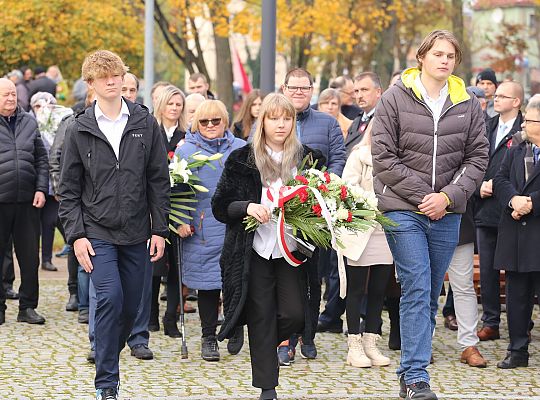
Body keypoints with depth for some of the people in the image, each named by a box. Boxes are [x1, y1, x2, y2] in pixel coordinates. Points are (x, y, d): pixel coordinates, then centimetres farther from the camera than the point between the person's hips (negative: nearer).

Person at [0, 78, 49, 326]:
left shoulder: (29, 123, 12)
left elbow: (41, 159, 13)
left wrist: (41, 189, 2)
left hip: (27, 202, 3)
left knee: (30, 256, 5)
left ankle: (28, 306, 13)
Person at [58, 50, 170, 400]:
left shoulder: (146, 124, 4)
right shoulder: (80, 130, 1)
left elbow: (159, 181, 6)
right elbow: (69, 190, 3)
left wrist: (160, 229, 1)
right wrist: (77, 235, -6)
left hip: (136, 234, 2)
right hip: (97, 232, -2)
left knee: (131, 306, 6)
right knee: (110, 298, -16)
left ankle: (109, 361, 29)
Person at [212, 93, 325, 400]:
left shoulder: (309, 159, 7)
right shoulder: (243, 160, 3)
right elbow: (220, 206, 3)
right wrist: (247, 207, -16)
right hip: (255, 250, -1)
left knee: (294, 314, -8)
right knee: (261, 317, 0)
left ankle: (267, 346, 26)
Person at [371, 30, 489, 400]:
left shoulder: (467, 104, 6)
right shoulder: (396, 98, -3)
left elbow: (477, 157, 6)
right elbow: (383, 157, -5)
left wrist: (449, 196, -8)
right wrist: (423, 194, -10)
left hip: (447, 213, 4)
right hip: (404, 209, -4)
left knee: (431, 295, 7)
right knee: (416, 290, -11)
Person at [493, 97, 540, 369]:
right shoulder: (515, 152, 14)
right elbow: (500, 180, 6)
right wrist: (514, 200, -11)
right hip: (514, 234, 6)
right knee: (516, 295, 10)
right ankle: (517, 350, 17)